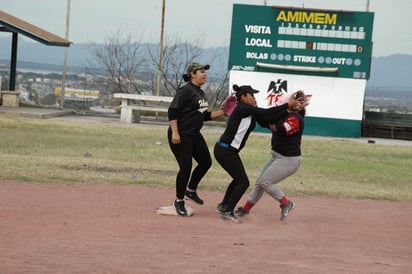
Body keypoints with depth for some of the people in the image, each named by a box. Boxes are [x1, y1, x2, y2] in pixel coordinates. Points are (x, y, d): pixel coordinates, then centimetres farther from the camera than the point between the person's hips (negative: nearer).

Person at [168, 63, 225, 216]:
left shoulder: (200, 93, 14)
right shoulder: (186, 91, -14)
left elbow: (205, 116, 20)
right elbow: (172, 111, -20)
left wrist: (223, 112, 10)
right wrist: (175, 133, -26)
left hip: (194, 135, 9)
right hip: (181, 136, -9)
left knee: (206, 162, 11)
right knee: (186, 167, -8)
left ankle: (191, 190, 30)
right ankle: (179, 201, 8)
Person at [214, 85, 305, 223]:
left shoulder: (252, 111, 10)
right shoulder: (242, 108, -18)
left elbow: (266, 121, 0)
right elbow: (267, 113, -21)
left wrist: (287, 111, -6)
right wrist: (287, 105, -16)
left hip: (229, 151, 10)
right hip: (225, 151, -10)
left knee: (238, 179, 22)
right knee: (243, 182, -2)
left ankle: (223, 206, 33)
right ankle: (227, 211, 5)